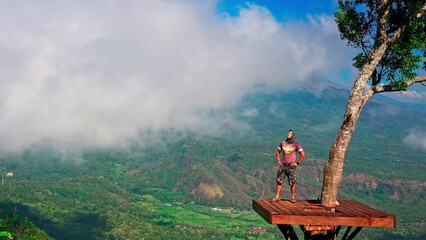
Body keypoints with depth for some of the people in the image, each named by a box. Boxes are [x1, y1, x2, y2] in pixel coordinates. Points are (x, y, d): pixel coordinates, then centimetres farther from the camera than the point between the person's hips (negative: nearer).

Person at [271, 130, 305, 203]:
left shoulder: (296, 144, -2)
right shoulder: (283, 143, 8)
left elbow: (302, 154, 0)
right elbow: (277, 152, 20)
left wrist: (297, 163, -4)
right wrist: (278, 161, 9)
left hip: (291, 166, -3)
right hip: (283, 165, 3)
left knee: (292, 182, -3)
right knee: (279, 181, 0)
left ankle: (293, 197, 8)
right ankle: (277, 197, 5)